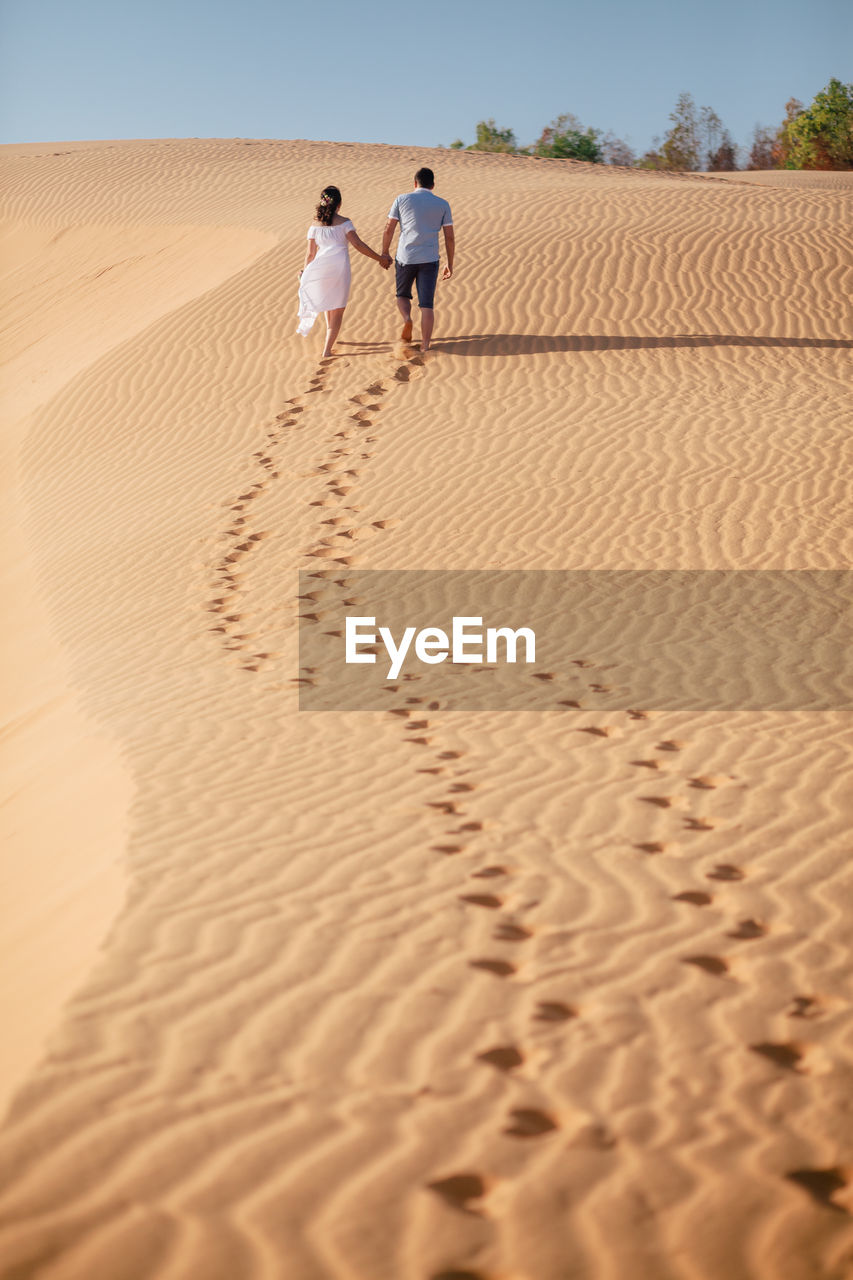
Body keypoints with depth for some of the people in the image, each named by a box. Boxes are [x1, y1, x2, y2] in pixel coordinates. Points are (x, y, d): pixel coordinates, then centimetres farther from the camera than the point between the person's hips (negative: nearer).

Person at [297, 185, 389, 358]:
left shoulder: (315, 225, 6)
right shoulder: (344, 222, -2)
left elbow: (310, 253, 7)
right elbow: (358, 244, -9)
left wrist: (306, 271, 23)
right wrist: (379, 258, -3)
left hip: (320, 266, 3)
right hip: (340, 266, -3)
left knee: (327, 300, 29)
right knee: (338, 310, 4)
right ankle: (327, 349, -5)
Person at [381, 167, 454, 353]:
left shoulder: (402, 199, 3)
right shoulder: (443, 205, 5)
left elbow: (389, 228, 2)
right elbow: (450, 237, 4)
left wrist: (384, 253, 14)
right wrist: (450, 264, 11)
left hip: (405, 258, 0)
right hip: (429, 260, 0)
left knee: (403, 295, 22)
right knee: (427, 305, 3)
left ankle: (407, 319, -8)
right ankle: (425, 346, -4)